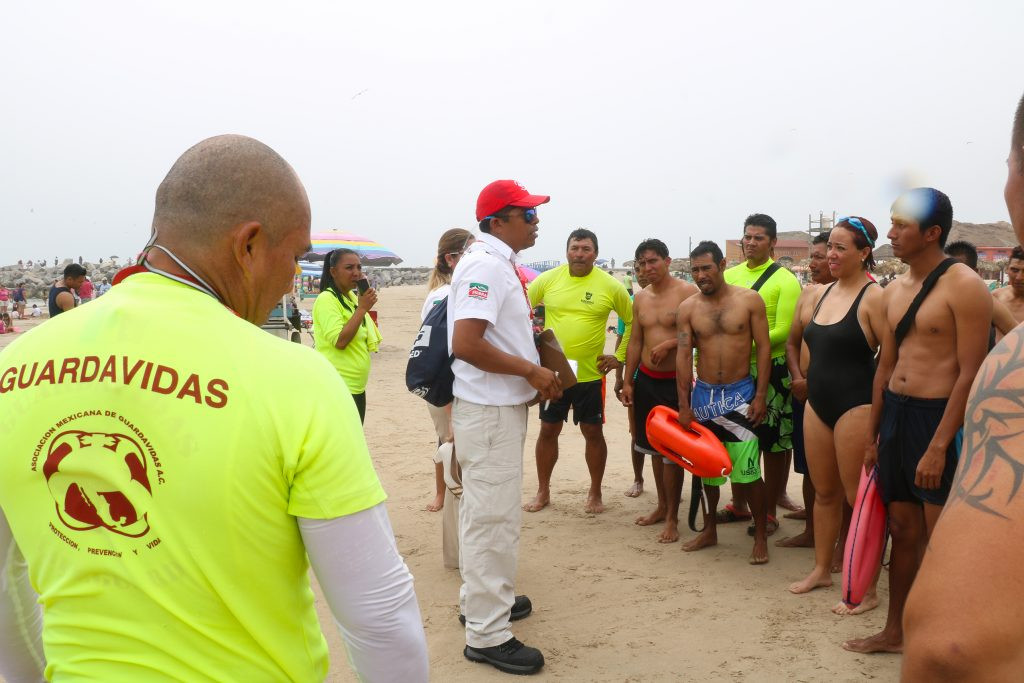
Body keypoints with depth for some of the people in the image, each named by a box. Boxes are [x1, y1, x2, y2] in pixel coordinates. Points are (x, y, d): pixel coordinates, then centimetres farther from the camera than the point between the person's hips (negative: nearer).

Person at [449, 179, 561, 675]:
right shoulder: (485, 265, -19)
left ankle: (482, 598, 38)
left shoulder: (499, 264, 13)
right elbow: (465, 343, -29)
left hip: (501, 406, 11)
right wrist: (530, 371, -20)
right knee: (493, 519, -2)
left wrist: (535, 375, 12)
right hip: (490, 411, -10)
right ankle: (487, 634, 10)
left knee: (486, 514, 22)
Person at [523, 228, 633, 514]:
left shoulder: (611, 286, -5)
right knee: (548, 430, 10)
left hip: (590, 374, -1)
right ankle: (543, 492, 25)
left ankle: (595, 493, 25)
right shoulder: (547, 279, -3)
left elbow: (633, 321, 5)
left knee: (593, 432, 8)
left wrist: (619, 357, 1)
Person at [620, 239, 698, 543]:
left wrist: (670, 344, -21)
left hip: (675, 381, -6)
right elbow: (635, 342, 12)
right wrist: (627, 381, 10)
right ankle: (662, 505, 31)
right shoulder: (640, 297, 9)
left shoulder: (687, 292, -10)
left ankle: (672, 517, 11)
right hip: (646, 379, 6)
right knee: (654, 447, 16)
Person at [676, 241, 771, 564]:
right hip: (703, 393, 3)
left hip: (740, 392, -3)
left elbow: (764, 348, -4)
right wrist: (684, 405, -6)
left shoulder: (749, 300, -4)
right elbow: (683, 357, -1)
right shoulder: (687, 308, 1)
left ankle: (761, 536, 10)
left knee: (747, 471, -7)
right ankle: (709, 530, 29)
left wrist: (760, 396, -10)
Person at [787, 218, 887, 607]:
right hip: (818, 404, 8)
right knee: (824, 492, 17)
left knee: (859, 499, 0)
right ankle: (821, 570, 31)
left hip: (856, 407, -7)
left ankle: (866, 589, 12)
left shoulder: (873, 297, -13)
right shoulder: (821, 293, 10)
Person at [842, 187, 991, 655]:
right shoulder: (893, 292, 11)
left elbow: (971, 374, -16)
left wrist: (938, 446, -19)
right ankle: (894, 632, 29)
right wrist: (872, 436, 15)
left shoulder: (964, 287, -12)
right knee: (902, 528, 16)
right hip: (895, 413, 7)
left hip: (939, 418, -7)